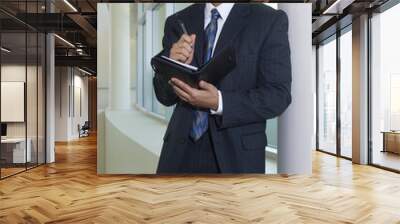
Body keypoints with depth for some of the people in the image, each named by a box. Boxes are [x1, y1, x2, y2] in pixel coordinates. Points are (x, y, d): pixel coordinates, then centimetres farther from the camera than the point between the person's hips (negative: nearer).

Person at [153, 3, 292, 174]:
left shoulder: (269, 20, -4)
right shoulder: (178, 22, 5)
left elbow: (277, 96, -9)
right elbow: (165, 96, 5)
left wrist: (219, 102, -21)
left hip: (238, 150, -2)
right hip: (182, 148, 3)